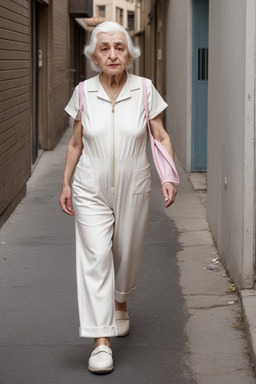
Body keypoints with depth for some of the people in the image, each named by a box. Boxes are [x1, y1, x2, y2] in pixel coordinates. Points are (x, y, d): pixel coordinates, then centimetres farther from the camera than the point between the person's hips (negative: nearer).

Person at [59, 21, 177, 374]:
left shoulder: (145, 90, -6)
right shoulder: (83, 93, -4)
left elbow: (161, 137, -1)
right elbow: (76, 142, 7)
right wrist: (66, 184, 6)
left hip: (133, 189, 1)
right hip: (91, 190, -1)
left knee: (127, 253, 15)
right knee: (95, 258, -11)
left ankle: (121, 302, 47)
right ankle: (101, 341, -10)